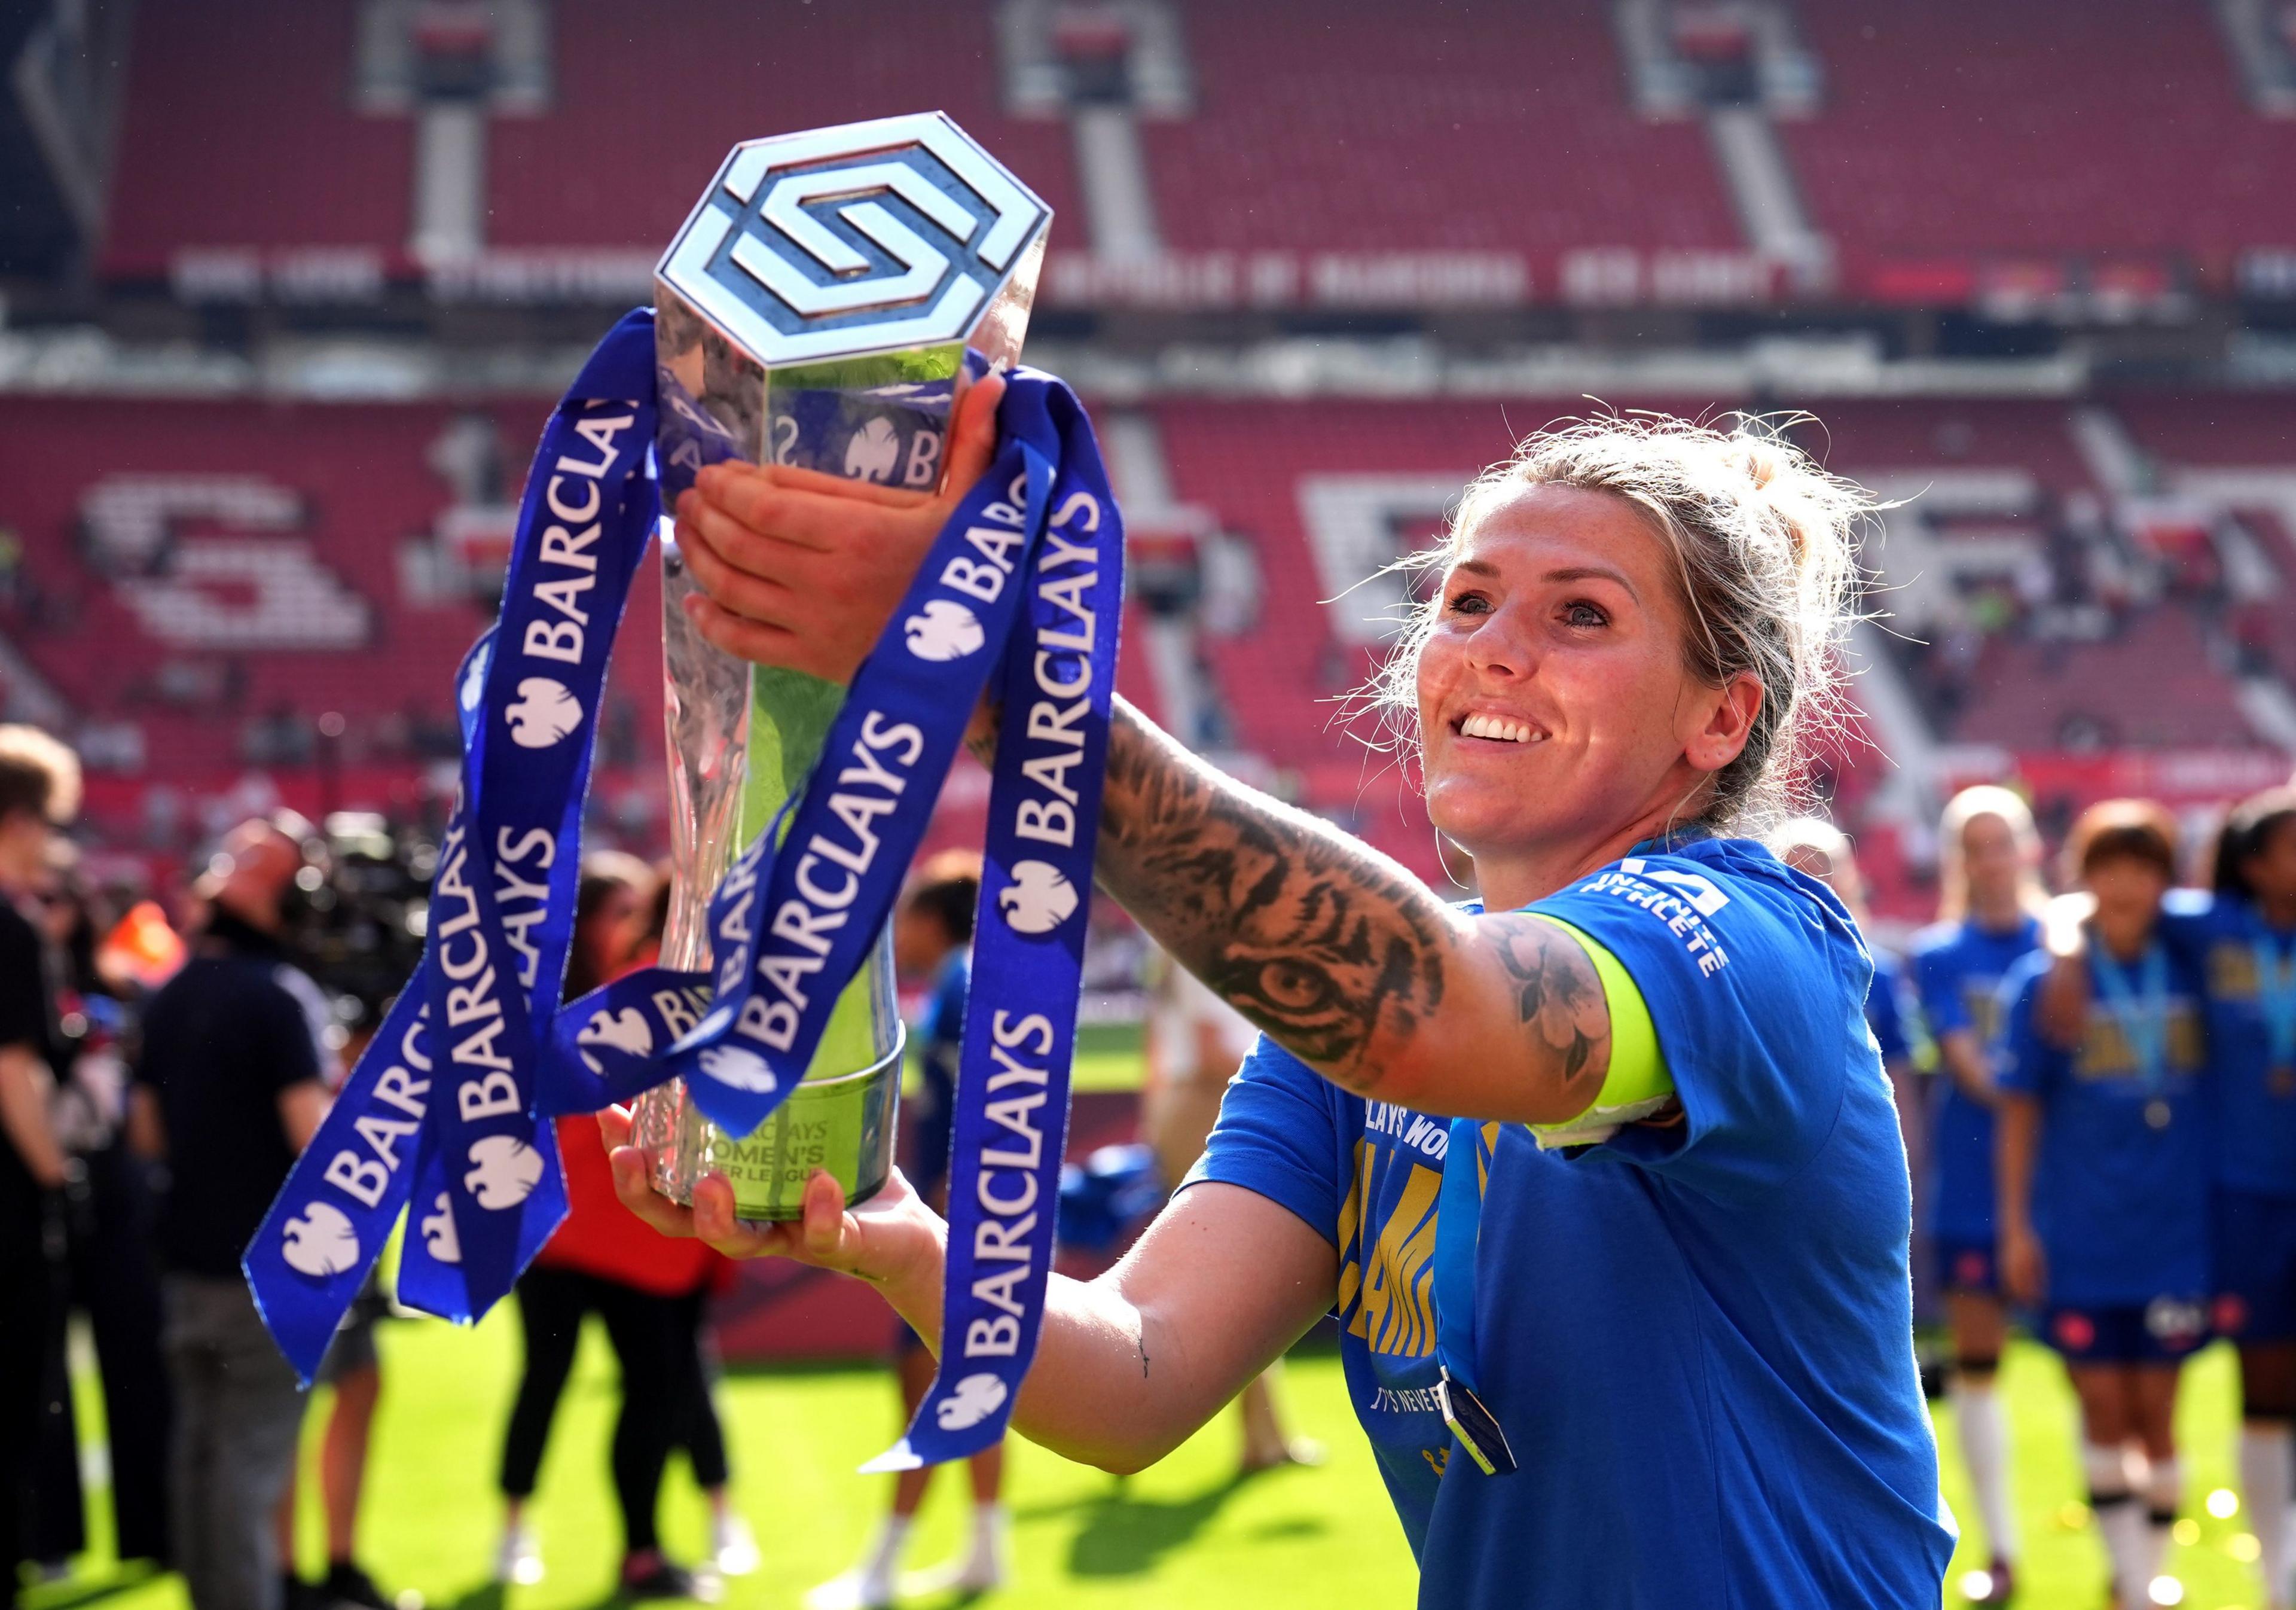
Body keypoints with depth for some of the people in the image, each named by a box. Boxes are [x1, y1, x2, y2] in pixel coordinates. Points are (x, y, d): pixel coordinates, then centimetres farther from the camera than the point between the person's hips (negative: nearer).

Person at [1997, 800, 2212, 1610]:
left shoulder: (2193, 975, 3)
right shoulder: (2045, 979, -1)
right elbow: (2018, 1111, 1)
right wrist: (2016, 1227, -1)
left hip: (2176, 1233, 1)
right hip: (2078, 1238, -1)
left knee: (2155, 1411, 4)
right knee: (2103, 1409, 1)